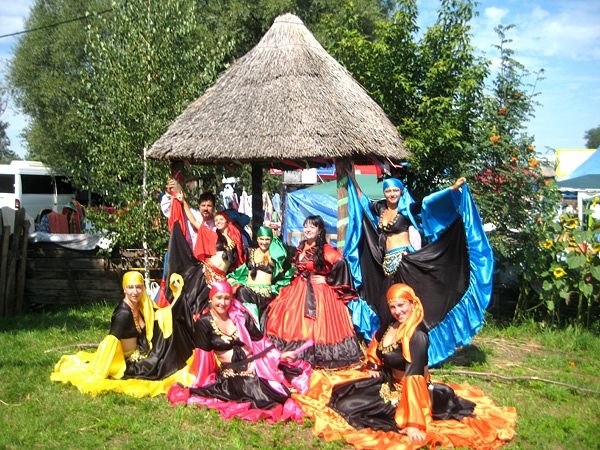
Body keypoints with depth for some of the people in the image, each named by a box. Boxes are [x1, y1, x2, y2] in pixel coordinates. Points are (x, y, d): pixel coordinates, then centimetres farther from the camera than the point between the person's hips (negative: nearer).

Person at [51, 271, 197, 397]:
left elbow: (164, 315, 5)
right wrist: (98, 373, -31)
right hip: (129, 361, -8)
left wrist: (178, 293, 0)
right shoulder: (123, 314, -26)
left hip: (140, 354, 8)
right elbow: (110, 343, -29)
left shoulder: (142, 306, -2)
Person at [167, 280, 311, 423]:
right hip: (230, 374, -4)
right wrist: (203, 383, -3)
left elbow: (259, 340, 11)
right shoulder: (204, 323, -1)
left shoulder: (241, 316, 7)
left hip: (253, 364, 4)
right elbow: (204, 356, -1)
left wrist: (280, 355, 4)